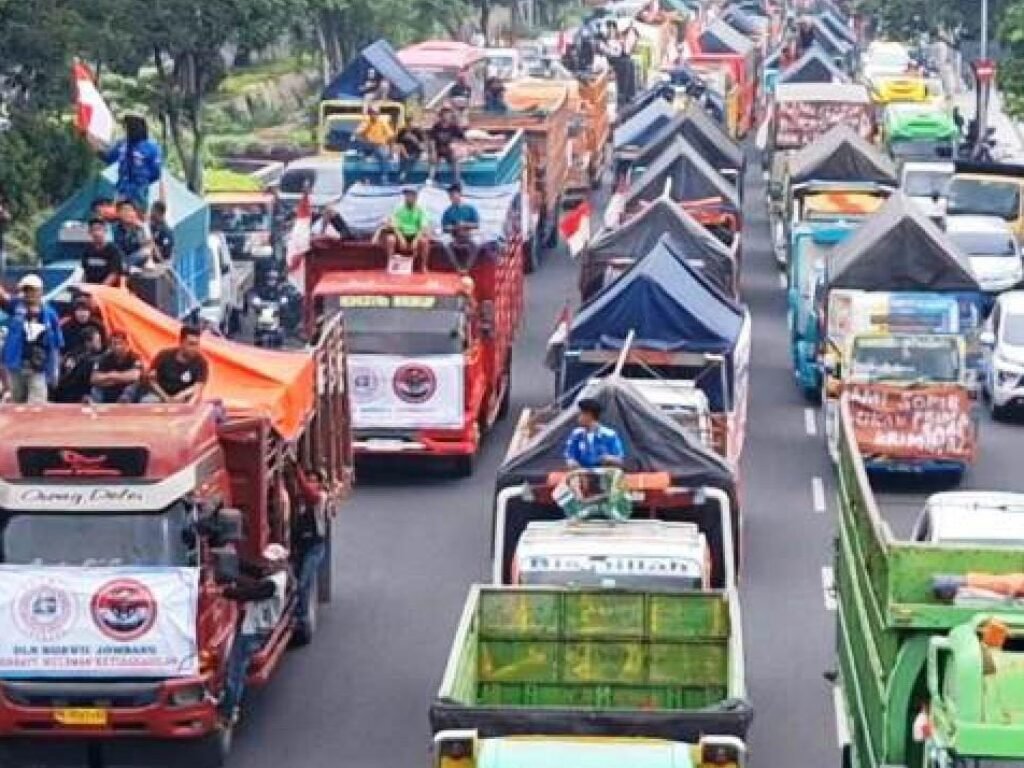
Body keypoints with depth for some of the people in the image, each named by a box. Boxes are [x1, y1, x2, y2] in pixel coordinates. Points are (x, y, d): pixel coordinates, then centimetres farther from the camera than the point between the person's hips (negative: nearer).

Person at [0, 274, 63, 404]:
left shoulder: (50, 314, 1)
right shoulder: (16, 306, 3)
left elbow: (57, 345, 5)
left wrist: (55, 370, 2)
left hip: (39, 370, -2)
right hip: (16, 366, 2)